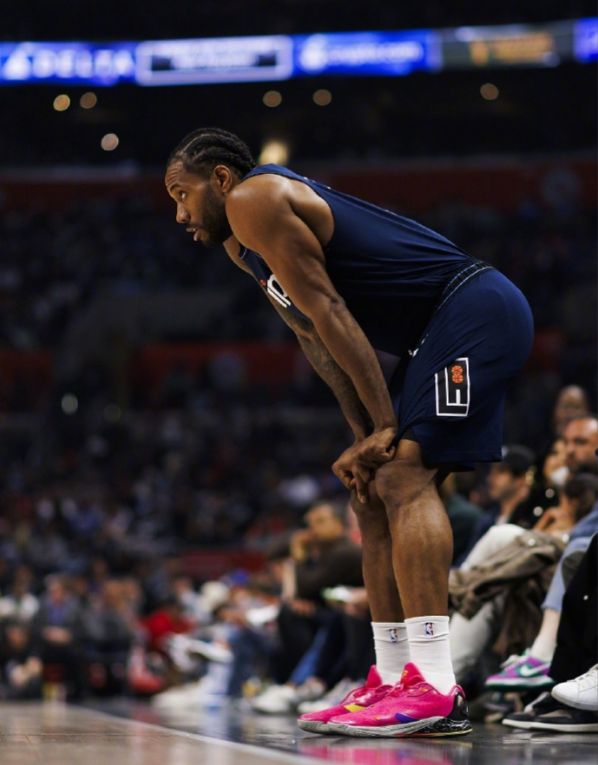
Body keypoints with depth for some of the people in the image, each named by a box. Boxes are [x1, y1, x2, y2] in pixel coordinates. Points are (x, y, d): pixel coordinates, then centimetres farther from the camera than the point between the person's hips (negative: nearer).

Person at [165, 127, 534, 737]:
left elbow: (329, 313, -17)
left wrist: (384, 424, -19)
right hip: (435, 335, 11)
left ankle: (434, 692, -27)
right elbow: (315, 337, 15)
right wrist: (364, 436, 3)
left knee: (404, 476, -20)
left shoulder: (254, 198, -11)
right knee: (373, 492, 10)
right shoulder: (240, 245, 19)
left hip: (475, 312, -11)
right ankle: (394, 683, 11)